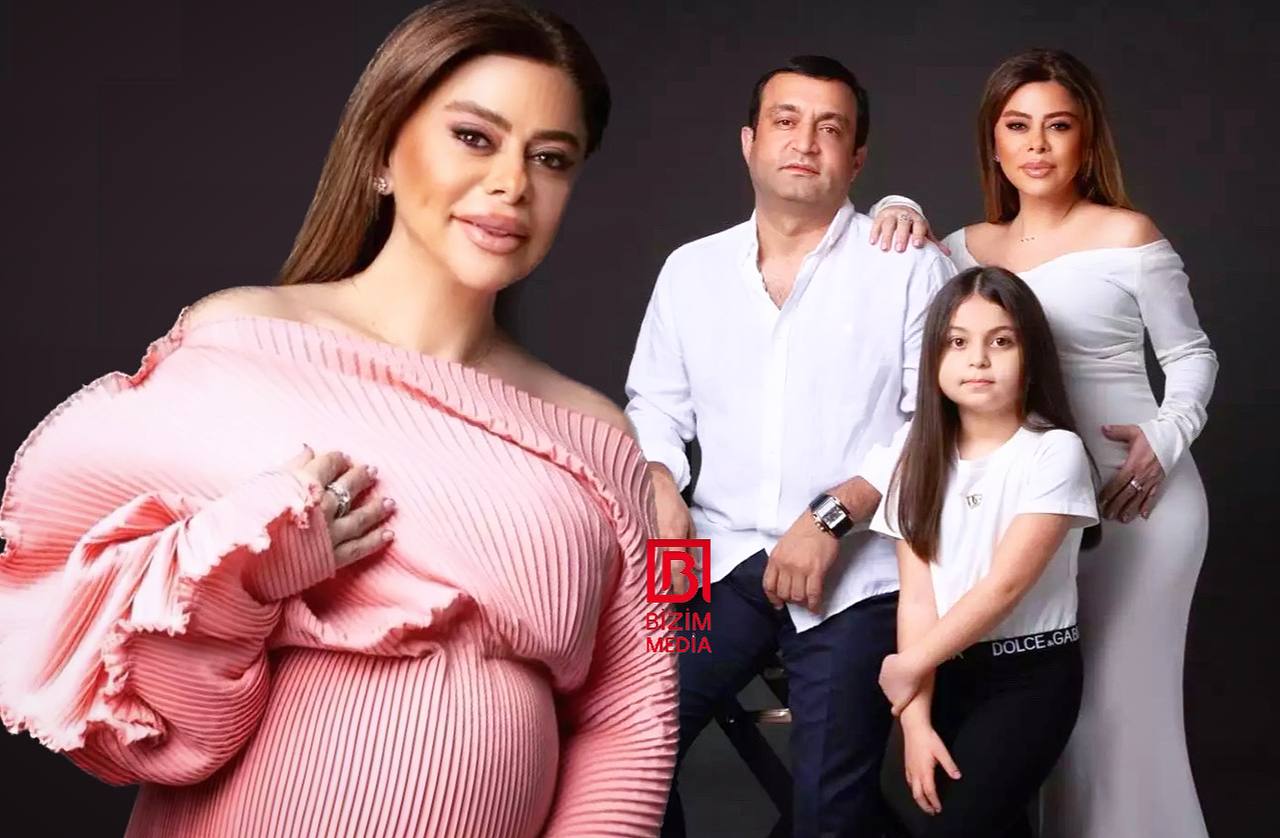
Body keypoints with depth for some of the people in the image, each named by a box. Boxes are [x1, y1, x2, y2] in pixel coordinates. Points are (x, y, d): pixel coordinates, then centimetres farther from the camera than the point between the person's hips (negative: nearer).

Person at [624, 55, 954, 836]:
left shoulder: (909, 266, -1)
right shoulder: (691, 270, 12)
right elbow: (654, 405, 16)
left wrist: (835, 514, -16)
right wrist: (660, 489, -4)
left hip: (857, 572, -3)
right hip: (721, 560, 3)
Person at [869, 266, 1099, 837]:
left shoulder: (1054, 452, -12)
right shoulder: (918, 449, 1)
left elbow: (1005, 585, -16)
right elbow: (916, 593, -4)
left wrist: (907, 666, -11)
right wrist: (916, 717, -12)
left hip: (1030, 674, -4)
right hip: (945, 669, 4)